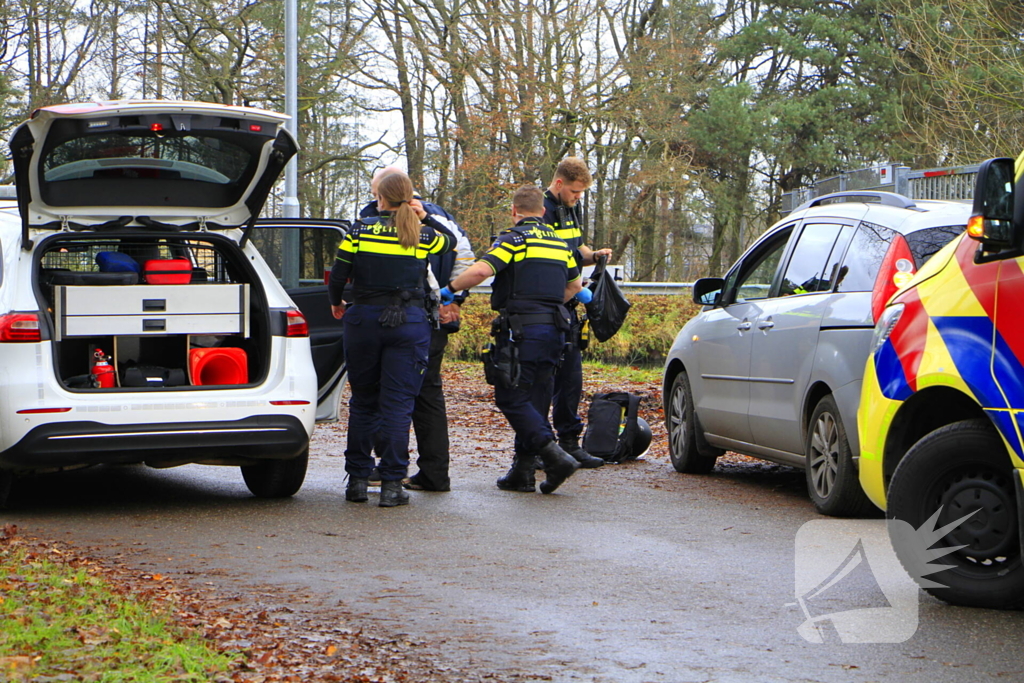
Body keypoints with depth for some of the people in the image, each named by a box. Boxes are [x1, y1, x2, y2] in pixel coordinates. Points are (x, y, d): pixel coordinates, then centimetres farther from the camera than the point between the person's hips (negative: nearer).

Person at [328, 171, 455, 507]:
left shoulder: (359, 232, -2)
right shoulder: (423, 236, 0)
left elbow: (337, 278, -1)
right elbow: (450, 240, 22)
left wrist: (337, 304, 18)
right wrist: (425, 217, 19)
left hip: (364, 319, 1)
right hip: (409, 322, -1)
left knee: (363, 402, 12)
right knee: (398, 403, 0)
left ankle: (357, 479, 13)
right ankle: (392, 484, -3)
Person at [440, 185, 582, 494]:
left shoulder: (513, 239, -6)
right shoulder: (559, 243, 17)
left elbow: (479, 271, -20)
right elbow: (574, 285, 29)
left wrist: (449, 290, -6)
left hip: (522, 330, -7)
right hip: (554, 330, 7)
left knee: (511, 398, -4)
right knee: (535, 397, 10)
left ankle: (554, 454, -17)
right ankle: (523, 471, 11)